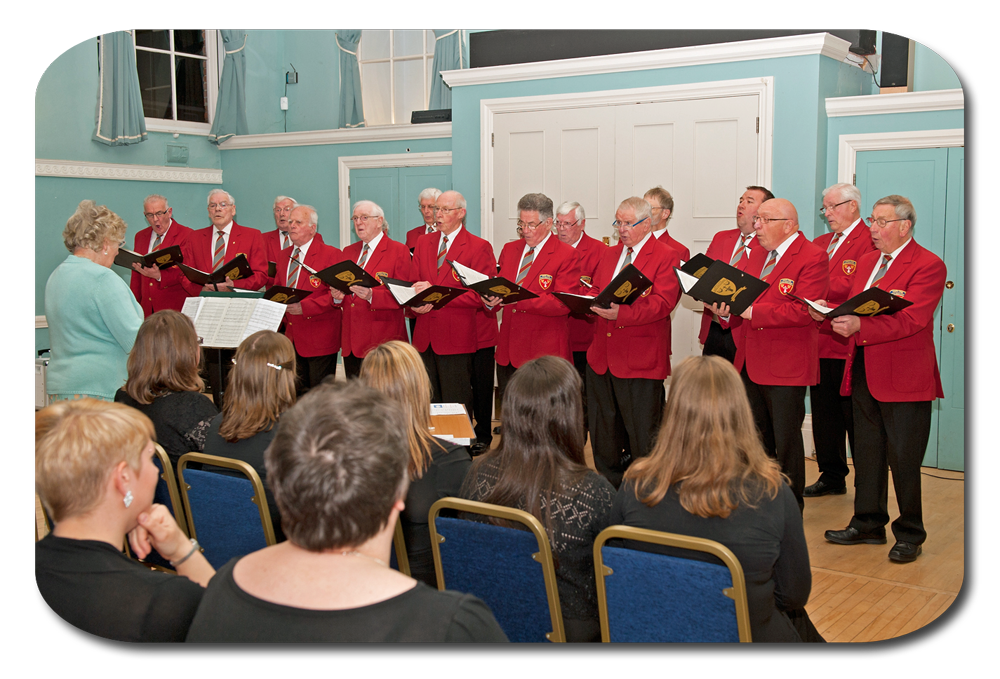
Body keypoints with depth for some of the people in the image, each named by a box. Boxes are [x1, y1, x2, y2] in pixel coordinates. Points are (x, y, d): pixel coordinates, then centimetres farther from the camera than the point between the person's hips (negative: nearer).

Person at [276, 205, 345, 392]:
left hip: (319, 338, -7)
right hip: (290, 336, 7)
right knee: (296, 393, 10)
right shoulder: (283, 255, 15)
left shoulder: (331, 255, -7)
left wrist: (304, 307, -23)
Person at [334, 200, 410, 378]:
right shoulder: (348, 251, 19)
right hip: (351, 341, 6)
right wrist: (337, 296, -2)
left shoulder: (398, 250, -1)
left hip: (382, 340, -6)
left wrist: (371, 295, -23)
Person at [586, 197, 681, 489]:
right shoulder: (609, 254, 18)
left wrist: (621, 313, -29)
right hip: (602, 355, 7)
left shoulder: (667, 257, -5)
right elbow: (596, 290, 19)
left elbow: (662, 304, -16)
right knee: (603, 431, 14)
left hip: (640, 361, -7)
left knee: (642, 436, 0)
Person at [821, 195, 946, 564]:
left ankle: (910, 535, 15)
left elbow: (910, 319, -22)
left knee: (903, 460, 1)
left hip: (903, 379, -7)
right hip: (864, 372, 7)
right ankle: (868, 524, 27)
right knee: (867, 453, 14)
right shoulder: (867, 261, 15)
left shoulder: (928, 265, -10)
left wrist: (859, 326, -35)